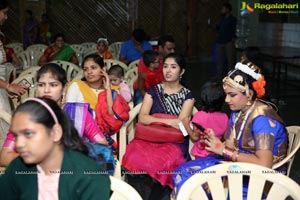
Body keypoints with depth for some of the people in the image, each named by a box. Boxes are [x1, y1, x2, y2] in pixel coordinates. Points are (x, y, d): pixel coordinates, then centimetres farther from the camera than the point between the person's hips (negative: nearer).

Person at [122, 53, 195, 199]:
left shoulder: (187, 95, 9)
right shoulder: (153, 90, 13)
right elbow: (142, 118, 0)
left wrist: (155, 121, -7)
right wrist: (169, 121, -9)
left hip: (175, 142, -1)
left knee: (162, 161, -35)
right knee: (134, 157, -32)